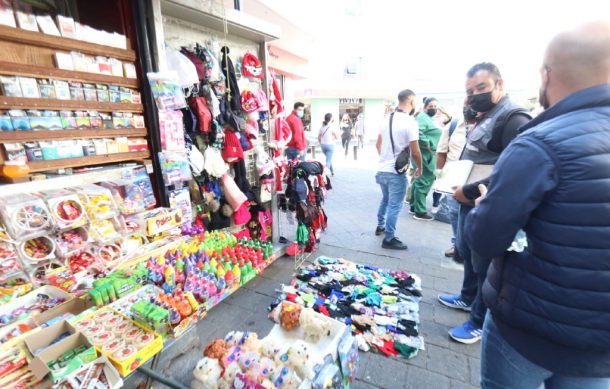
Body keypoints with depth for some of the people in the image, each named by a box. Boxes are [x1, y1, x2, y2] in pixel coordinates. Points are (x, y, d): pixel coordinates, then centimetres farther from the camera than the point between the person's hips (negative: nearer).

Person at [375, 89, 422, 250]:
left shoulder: (387, 119, 7)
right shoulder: (410, 121, -16)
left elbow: (378, 144, 15)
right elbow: (415, 152, -15)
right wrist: (419, 168, 1)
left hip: (382, 169, 8)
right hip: (396, 172, -8)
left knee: (385, 199, 25)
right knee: (394, 206, 3)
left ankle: (380, 226, 39)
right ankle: (389, 239, 12)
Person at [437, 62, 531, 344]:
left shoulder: (513, 118, -17)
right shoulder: (483, 118, 14)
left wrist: (470, 191, -23)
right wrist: (459, 183, 9)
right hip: (470, 202, 10)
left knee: (484, 264, 4)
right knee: (466, 253, 23)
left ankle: (480, 322, 22)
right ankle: (468, 298, 44)